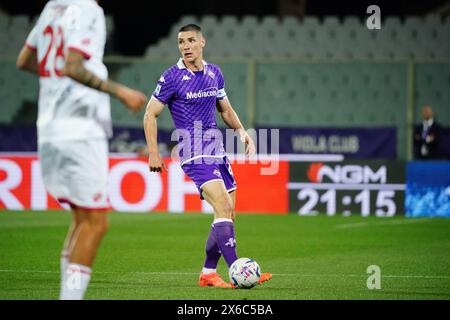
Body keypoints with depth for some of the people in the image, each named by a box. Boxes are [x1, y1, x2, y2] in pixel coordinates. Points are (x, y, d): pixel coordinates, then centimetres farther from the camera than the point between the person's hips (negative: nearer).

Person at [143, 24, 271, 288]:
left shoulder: (215, 73, 10)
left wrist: (241, 130, 6)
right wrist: (154, 153, -10)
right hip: (194, 153, -7)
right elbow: (150, 114, -3)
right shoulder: (173, 77, -7)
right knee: (223, 206, -21)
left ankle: (208, 274, 16)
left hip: (217, 150, 7)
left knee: (229, 215, 5)